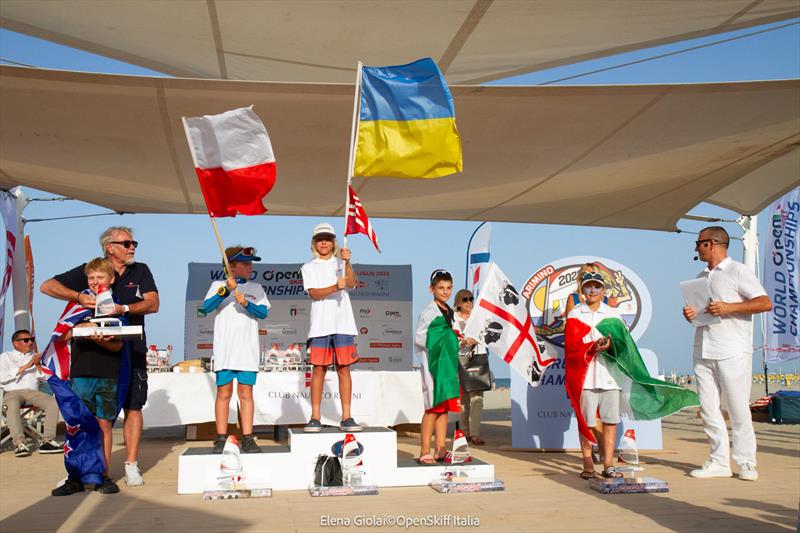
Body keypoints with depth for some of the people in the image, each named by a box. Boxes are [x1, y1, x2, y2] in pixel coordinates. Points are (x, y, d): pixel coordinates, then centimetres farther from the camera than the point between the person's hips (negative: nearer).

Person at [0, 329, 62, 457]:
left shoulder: (36, 357, 25)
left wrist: (37, 365, -3)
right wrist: (26, 366, -9)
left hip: (32, 392, 3)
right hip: (12, 392, -3)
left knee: (53, 402, -28)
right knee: (12, 405, -39)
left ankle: (47, 441, -32)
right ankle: (19, 443, -44)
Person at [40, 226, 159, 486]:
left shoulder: (141, 271, 9)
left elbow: (152, 304, -3)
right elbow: (48, 286, -2)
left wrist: (123, 308, -20)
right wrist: (79, 297, -19)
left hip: (132, 349, 1)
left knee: (133, 407, -1)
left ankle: (131, 466, 4)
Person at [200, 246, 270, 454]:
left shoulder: (256, 288, 13)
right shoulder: (218, 285, 8)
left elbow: (264, 313, 3)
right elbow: (207, 307, -8)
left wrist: (246, 303, -14)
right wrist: (226, 290, -20)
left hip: (248, 349, 1)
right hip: (224, 349, -1)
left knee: (245, 392, 0)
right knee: (224, 392, -1)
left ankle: (247, 439, 1)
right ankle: (221, 438, 5)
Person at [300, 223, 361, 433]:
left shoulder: (341, 263, 14)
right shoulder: (309, 267, 10)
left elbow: (351, 284, -5)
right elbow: (313, 293, -6)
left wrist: (347, 262, -20)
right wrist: (335, 287, -22)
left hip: (343, 323, 1)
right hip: (320, 324, -1)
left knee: (344, 368, 0)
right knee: (319, 369, -1)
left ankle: (346, 417, 2)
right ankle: (315, 417, 4)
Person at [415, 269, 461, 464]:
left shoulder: (450, 312, 14)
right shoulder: (429, 312, -9)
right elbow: (419, 339, -12)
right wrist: (436, 348, -11)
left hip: (448, 365, 8)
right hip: (433, 365, -8)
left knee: (444, 407, 9)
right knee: (433, 408, -7)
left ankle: (440, 450, 15)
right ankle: (424, 452, -2)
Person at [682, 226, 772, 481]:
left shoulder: (738, 271, -1)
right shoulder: (701, 278, 20)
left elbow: (766, 303, -8)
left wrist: (729, 307, -17)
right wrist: (690, 314, 3)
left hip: (732, 352, -7)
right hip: (703, 352, 7)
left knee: (738, 409, -3)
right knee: (708, 409, 4)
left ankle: (746, 463, 6)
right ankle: (719, 462, 11)